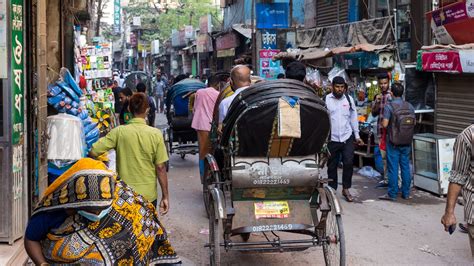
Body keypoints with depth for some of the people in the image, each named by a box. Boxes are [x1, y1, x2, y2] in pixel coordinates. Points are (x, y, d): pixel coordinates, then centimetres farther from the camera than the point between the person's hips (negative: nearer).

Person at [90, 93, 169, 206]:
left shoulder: (118, 132, -9)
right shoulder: (156, 134, -9)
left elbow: (93, 152, -12)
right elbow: (160, 168, -8)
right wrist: (165, 196, 0)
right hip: (148, 195, 0)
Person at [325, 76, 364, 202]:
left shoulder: (349, 99, 5)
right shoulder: (326, 99, -5)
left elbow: (353, 118, 12)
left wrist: (357, 136, 11)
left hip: (347, 137, 2)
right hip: (332, 139, -2)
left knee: (348, 163, -7)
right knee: (332, 166, 8)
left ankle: (346, 189, 11)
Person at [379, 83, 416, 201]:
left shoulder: (389, 106, -13)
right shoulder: (410, 106, 2)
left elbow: (385, 124, -16)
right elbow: (414, 122, 7)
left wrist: (381, 122, 7)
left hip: (393, 142, -4)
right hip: (407, 142, 4)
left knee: (393, 168, 1)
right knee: (405, 166, 10)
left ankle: (392, 194, 4)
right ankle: (406, 193, 16)